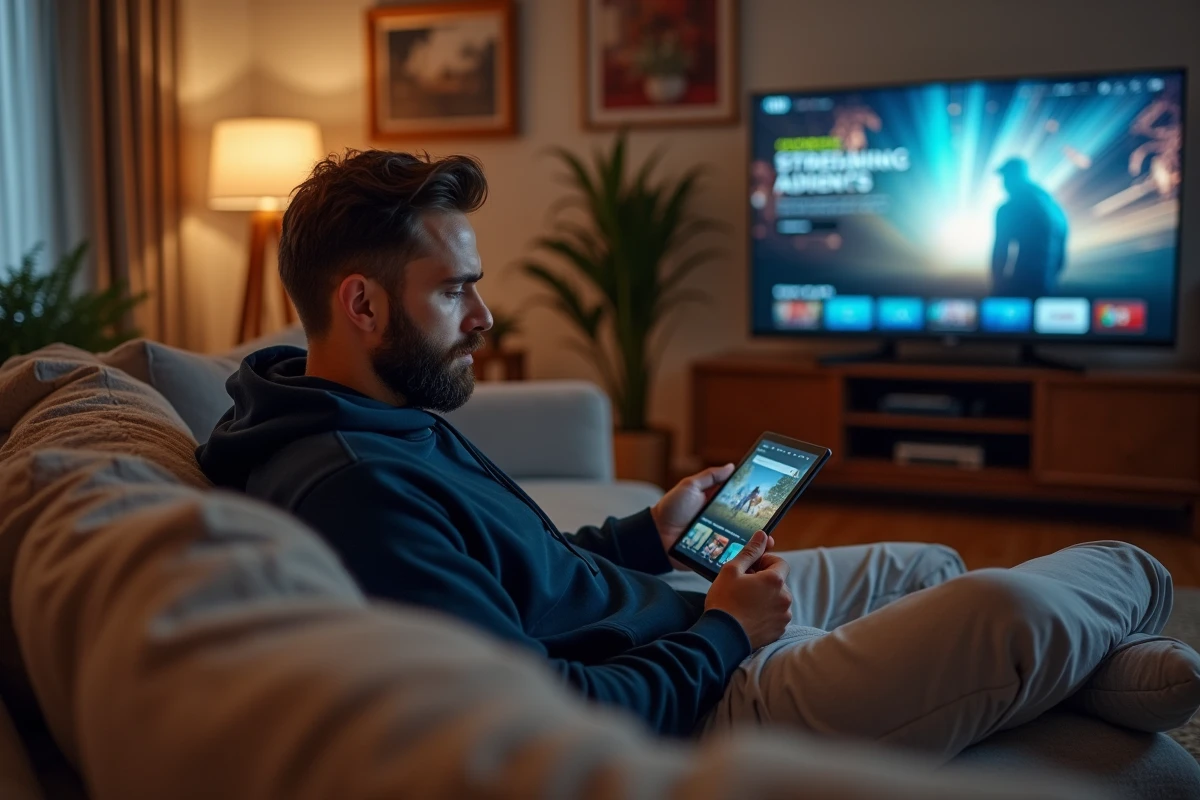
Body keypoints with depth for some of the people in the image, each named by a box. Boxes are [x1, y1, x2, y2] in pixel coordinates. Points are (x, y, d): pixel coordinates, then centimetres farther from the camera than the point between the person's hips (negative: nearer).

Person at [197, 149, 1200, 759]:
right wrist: (725, 632, -16)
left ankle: (1102, 663, 39)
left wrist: (648, 536, 10)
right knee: (1005, 610, -14)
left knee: (936, 565, 17)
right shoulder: (350, 487, -28)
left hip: (678, 610, 11)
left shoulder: (384, 418, 6)